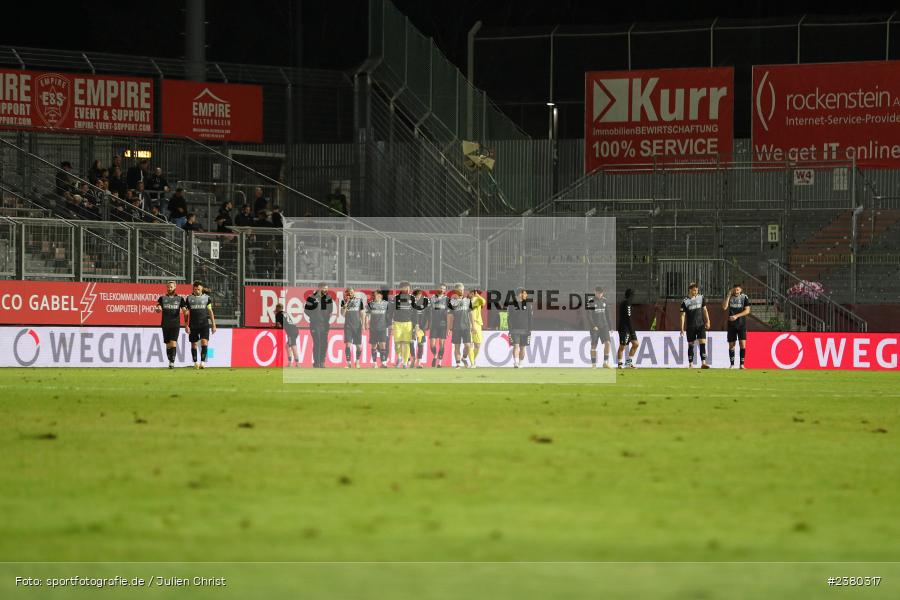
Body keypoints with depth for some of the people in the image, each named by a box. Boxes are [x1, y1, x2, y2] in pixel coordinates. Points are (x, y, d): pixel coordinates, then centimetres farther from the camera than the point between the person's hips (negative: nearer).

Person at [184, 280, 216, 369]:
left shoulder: (206, 298, 4)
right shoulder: (189, 298, 4)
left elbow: (210, 311, 9)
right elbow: (186, 312, 7)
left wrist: (213, 325, 6)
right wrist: (186, 325, 0)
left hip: (204, 324, -1)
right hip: (193, 325, 1)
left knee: (204, 342, -15)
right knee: (194, 344, 5)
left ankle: (203, 362, -16)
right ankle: (195, 363, 15)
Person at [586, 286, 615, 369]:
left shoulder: (604, 300, 5)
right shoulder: (590, 301, -8)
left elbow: (608, 314, 10)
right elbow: (589, 315, -13)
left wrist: (611, 326, 8)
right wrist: (593, 326, -24)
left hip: (604, 326, 3)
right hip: (594, 326, -3)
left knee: (607, 343, -11)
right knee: (594, 345, -1)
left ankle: (605, 363, -5)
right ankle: (593, 364, 9)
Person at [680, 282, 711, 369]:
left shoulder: (701, 298, 4)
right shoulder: (685, 302, -5)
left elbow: (704, 310, 12)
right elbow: (683, 315, -4)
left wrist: (707, 321, 6)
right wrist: (682, 328, -8)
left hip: (701, 325, 2)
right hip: (690, 326, -2)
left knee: (703, 342, -10)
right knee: (690, 345, 4)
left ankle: (703, 363, -15)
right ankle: (690, 364, 11)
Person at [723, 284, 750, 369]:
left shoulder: (744, 297, 1)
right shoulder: (729, 297, 6)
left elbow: (747, 311, -4)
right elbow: (724, 307, -7)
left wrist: (736, 316, -15)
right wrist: (729, 295, -10)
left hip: (742, 323, -2)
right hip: (731, 324, 2)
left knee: (743, 343, -11)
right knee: (731, 344, 3)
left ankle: (742, 364, -7)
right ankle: (732, 364, 11)